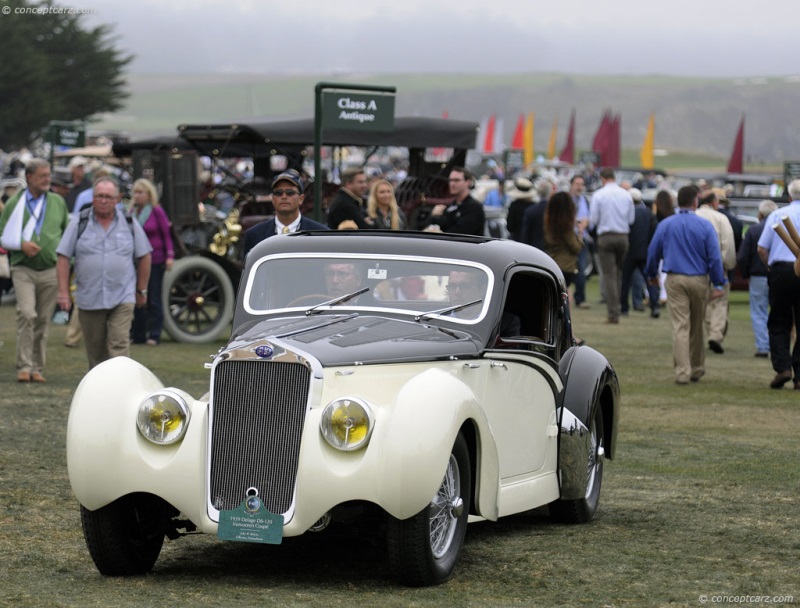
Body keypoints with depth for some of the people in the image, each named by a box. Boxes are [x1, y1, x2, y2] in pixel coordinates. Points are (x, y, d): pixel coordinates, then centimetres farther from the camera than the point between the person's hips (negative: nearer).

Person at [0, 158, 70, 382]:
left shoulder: (58, 202, 10)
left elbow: (68, 232, 19)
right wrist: (21, 245, -12)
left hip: (51, 270, 3)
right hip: (23, 269, -3)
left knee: (43, 320, 5)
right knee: (27, 314, -17)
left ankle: (37, 368, 13)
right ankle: (24, 366, -13)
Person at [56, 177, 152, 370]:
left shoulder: (129, 224, 4)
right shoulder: (79, 223, 2)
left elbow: (144, 256, 11)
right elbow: (63, 257, 0)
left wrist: (141, 290, 11)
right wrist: (63, 292, -6)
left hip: (122, 298, -1)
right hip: (89, 299, 1)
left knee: (119, 345, -12)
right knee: (95, 350, 9)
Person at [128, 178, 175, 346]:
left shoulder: (157, 211, -5)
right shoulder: (132, 212, 7)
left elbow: (166, 234, -5)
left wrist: (170, 255, -12)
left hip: (154, 260, -5)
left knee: (153, 299, 0)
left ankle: (154, 336, 4)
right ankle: (138, 335, 15)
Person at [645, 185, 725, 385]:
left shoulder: (665, 225, 2)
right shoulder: (705, 226, -3)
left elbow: (653, 252, 9)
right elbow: (714, 256, -5)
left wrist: (651, 274, 26)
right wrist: (718, 284, 0)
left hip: (675, 280, 0)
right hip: (699, 280, 0)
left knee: (680, 327, -3)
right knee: (697, 326, 14)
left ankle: (683, 372, -11)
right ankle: (697, 369, 26)